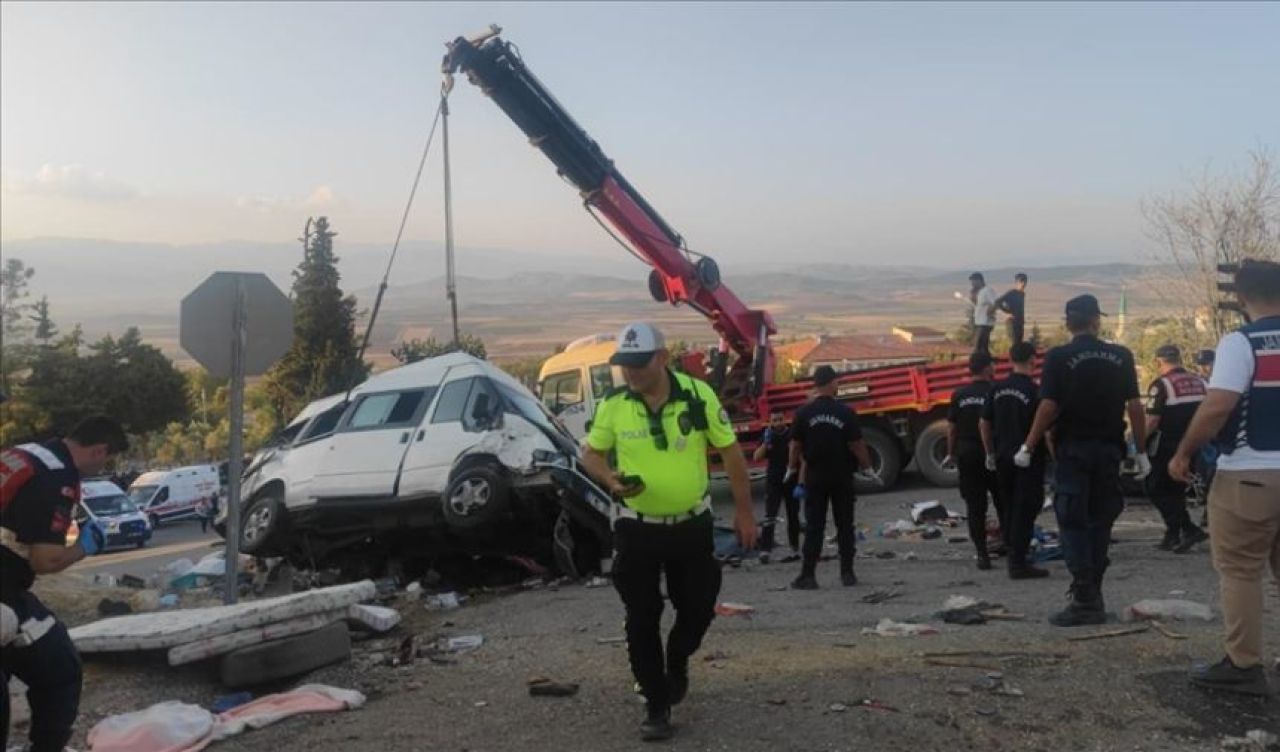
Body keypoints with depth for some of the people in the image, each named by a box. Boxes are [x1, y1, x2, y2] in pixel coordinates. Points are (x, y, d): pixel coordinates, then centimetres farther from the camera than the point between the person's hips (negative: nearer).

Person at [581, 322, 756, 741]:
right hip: (637, 529, 0)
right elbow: (591, 454, 4)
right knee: (642, 620, 3)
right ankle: (657, 706, 19)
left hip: (692, 524, 0)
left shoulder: (698, 395, -12)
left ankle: (678, 662, 43)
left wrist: (744, 512, 0)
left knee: (699, 607, 11)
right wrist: (610, 479, -18)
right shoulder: (613, 405, -9)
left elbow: (730, 452, -2)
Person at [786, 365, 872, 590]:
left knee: (814, 527, 4)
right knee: (845, 526, 10)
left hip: (815, 477, 1)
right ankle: (847, 573, 12)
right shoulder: (846, 413, -10)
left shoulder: (804, 413, -7)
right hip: (842, 478, 0)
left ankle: (808, 575, 1)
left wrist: (793, 468, 14)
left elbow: (796, 445, -2)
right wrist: (867, 464, 9)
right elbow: (856, 445, -9)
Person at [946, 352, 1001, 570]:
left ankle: (982, 554, 3)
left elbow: (951, 427, 5)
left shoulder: (959, 395, 2)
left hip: (966, 454, 2)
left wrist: (951, 454, 15)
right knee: (1003, 503, 12)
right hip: (993, 454, -2)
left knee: (974, 506, 5)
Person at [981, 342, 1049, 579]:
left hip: (1003, 458, 6)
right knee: (1025, 510, -2)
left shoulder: (997, 389, 4)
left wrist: (990, 454, 20)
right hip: (1029, 459, -6)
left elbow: (984, 424, 10)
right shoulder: (1034, 391, -14)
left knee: (1009, 508, 16)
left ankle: (1012, 557, 23)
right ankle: (1019, 563, -2)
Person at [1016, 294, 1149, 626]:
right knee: (1100, 521, 13)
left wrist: (1028, 447, -5)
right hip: (1109, 449, 3)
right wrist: (1141, 452, 7)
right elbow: (1134, 405, 0)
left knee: (1074, 523, 0)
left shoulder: (1059, 358, -7)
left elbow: (1048, 407, -13)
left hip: (1073, 449, -3)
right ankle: (1093, 596, 19)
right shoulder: (1121, 356, 2)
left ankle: (1085, 601, -5)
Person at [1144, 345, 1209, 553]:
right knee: (1176, 491, 17)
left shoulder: (1160, 385, -15)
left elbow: (1152, 421, -20)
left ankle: (1189, 529, -5)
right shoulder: (1200, 383, 7)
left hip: (1165, 449, -7)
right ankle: (1174, 535, 17)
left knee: (1157, 491, 3)